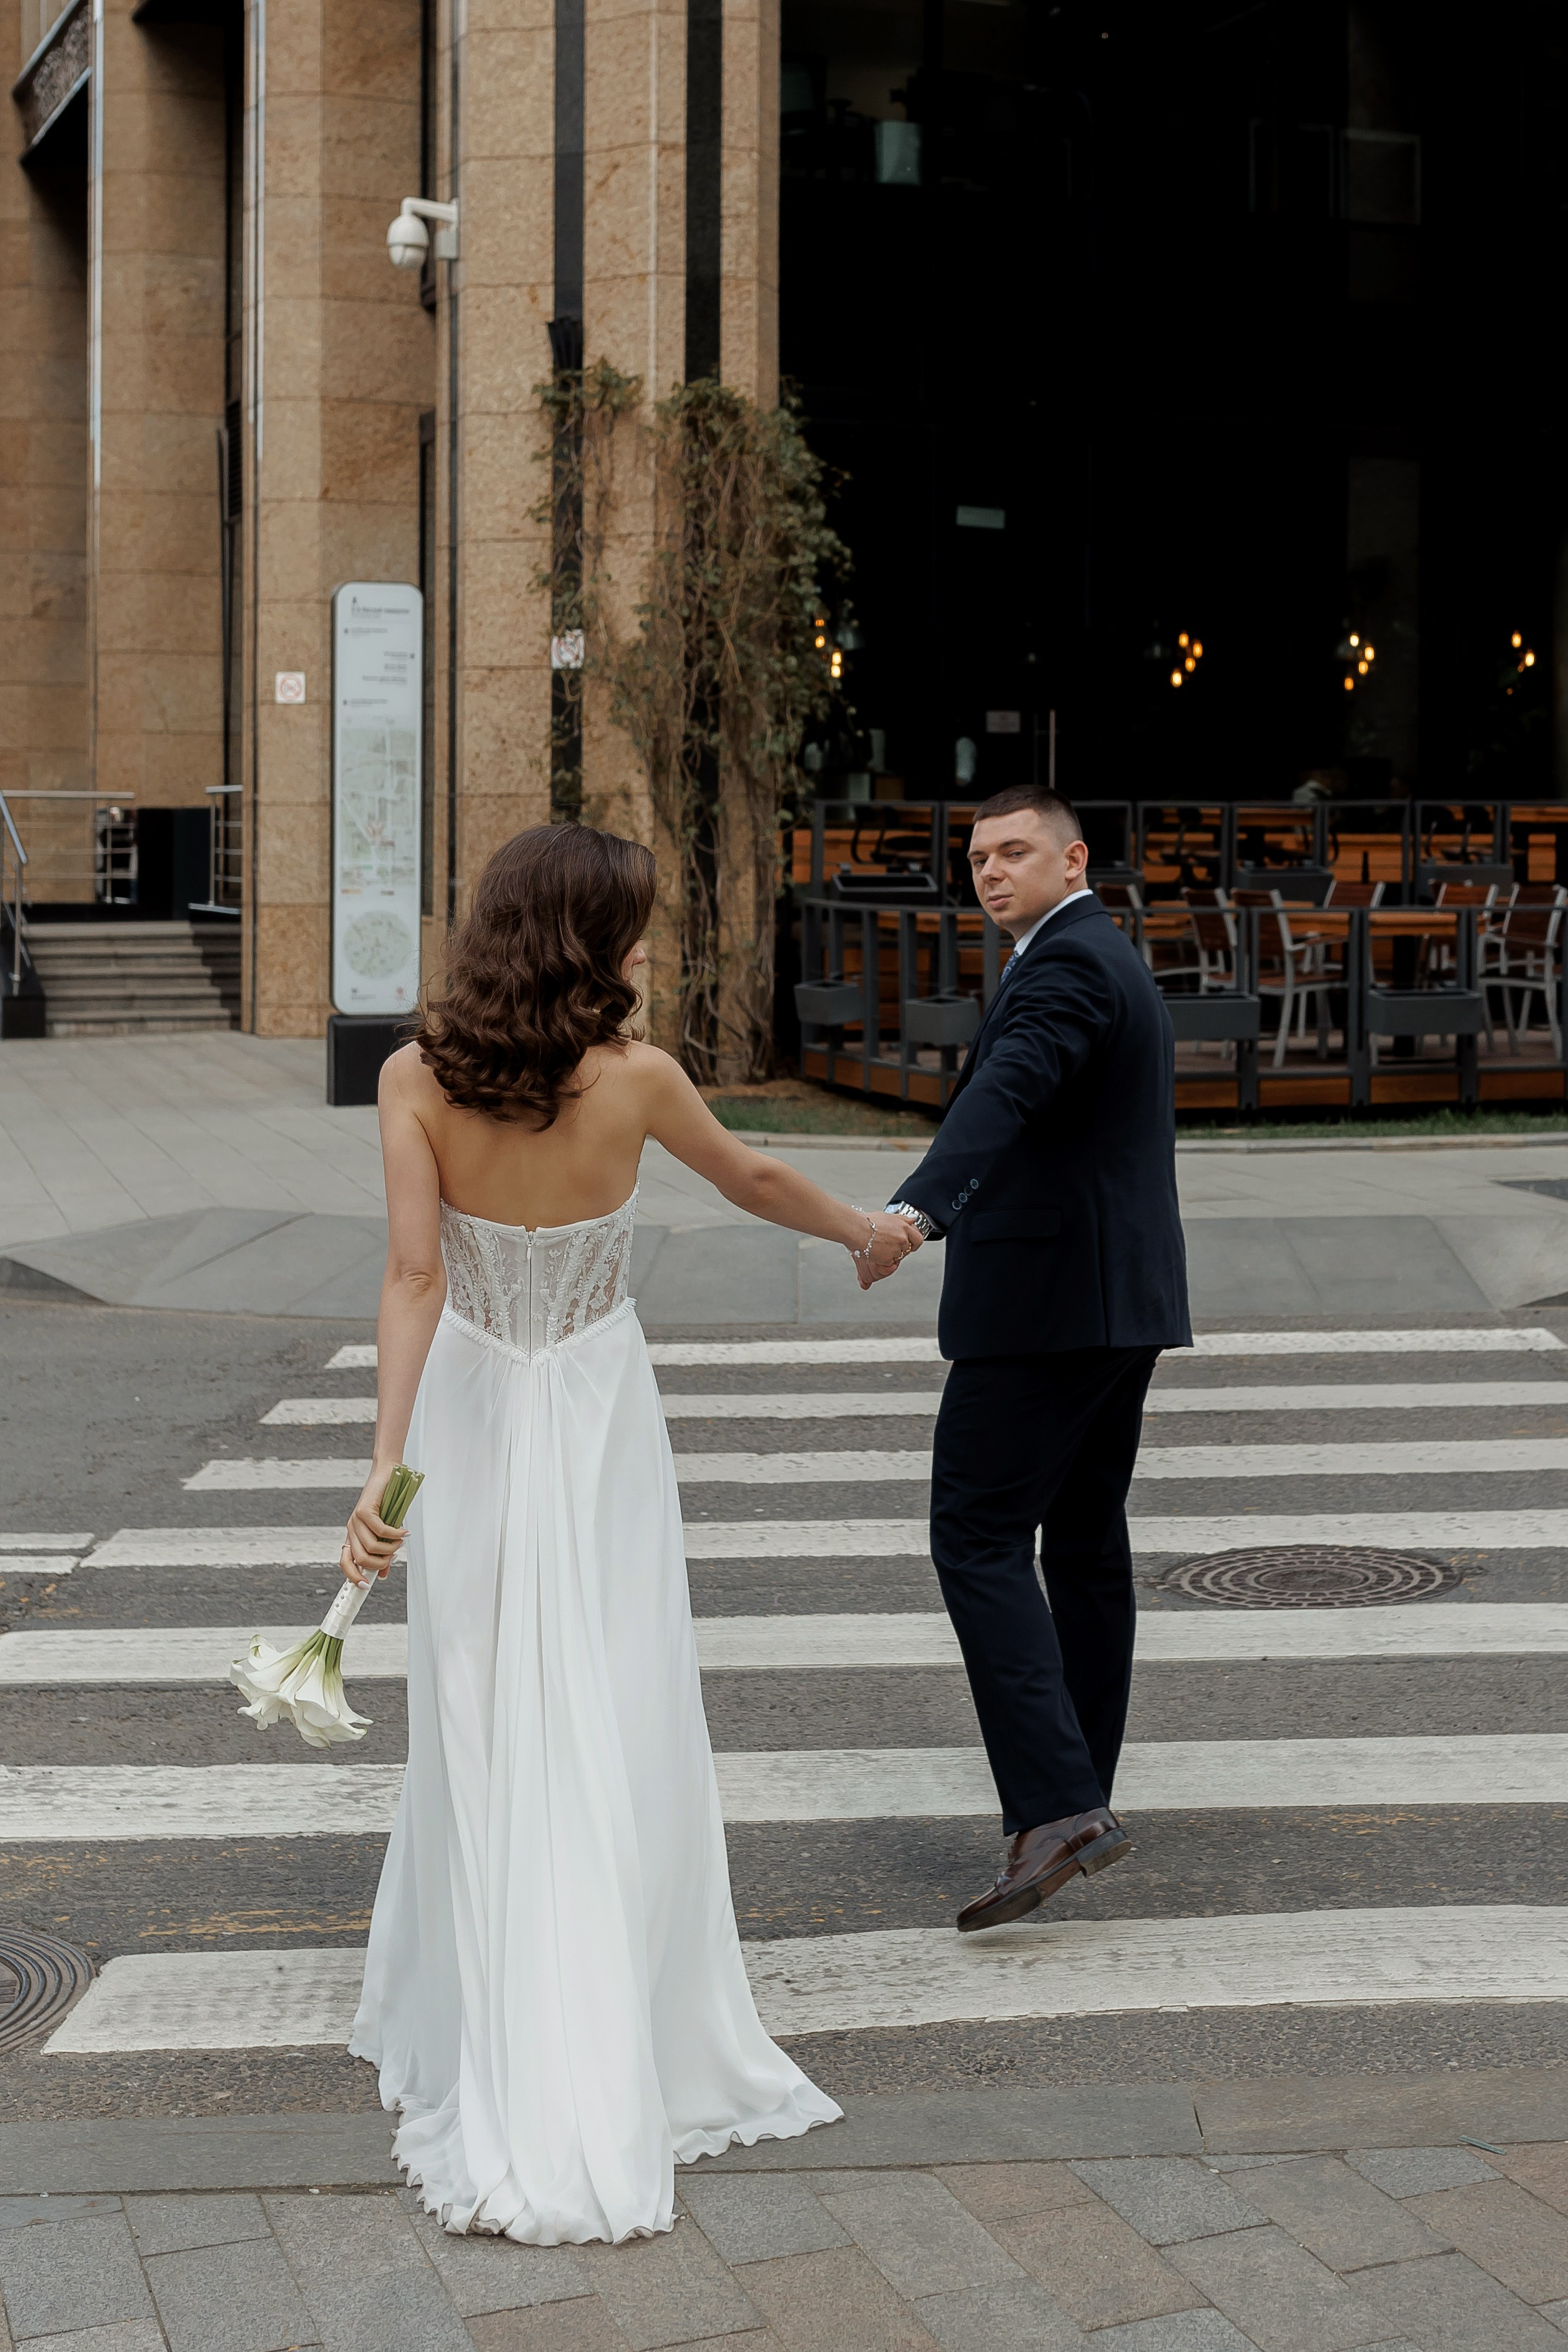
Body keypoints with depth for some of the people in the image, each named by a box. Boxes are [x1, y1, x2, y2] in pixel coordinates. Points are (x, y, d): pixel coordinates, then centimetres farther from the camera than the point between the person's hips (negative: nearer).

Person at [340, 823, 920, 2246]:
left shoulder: (416, 1080, -11)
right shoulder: (634, 1079, -13)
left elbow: (415, 1273, -18)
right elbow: (753, 1182, 5)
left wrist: (386, 1464, -21)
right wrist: (867, 1231, 24)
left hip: (470, 1420, 2)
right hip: (595, 1422, -2)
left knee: (481, 1738, 13)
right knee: (607, 1746, 4)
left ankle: (458, 2019, 26)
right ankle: (604, 2078, 8)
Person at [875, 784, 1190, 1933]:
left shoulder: (1066, 963, -13)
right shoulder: (1120, 964, 20)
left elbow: (1006, 1093, -32)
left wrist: (917, 1209, -47)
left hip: (1041, 1300, -11)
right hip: (1124, 1300, 11)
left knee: (980, 1538, -11)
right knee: (1087, 1544, 14)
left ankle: (1056, 1808, -18)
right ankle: (1081, 1800, 22)